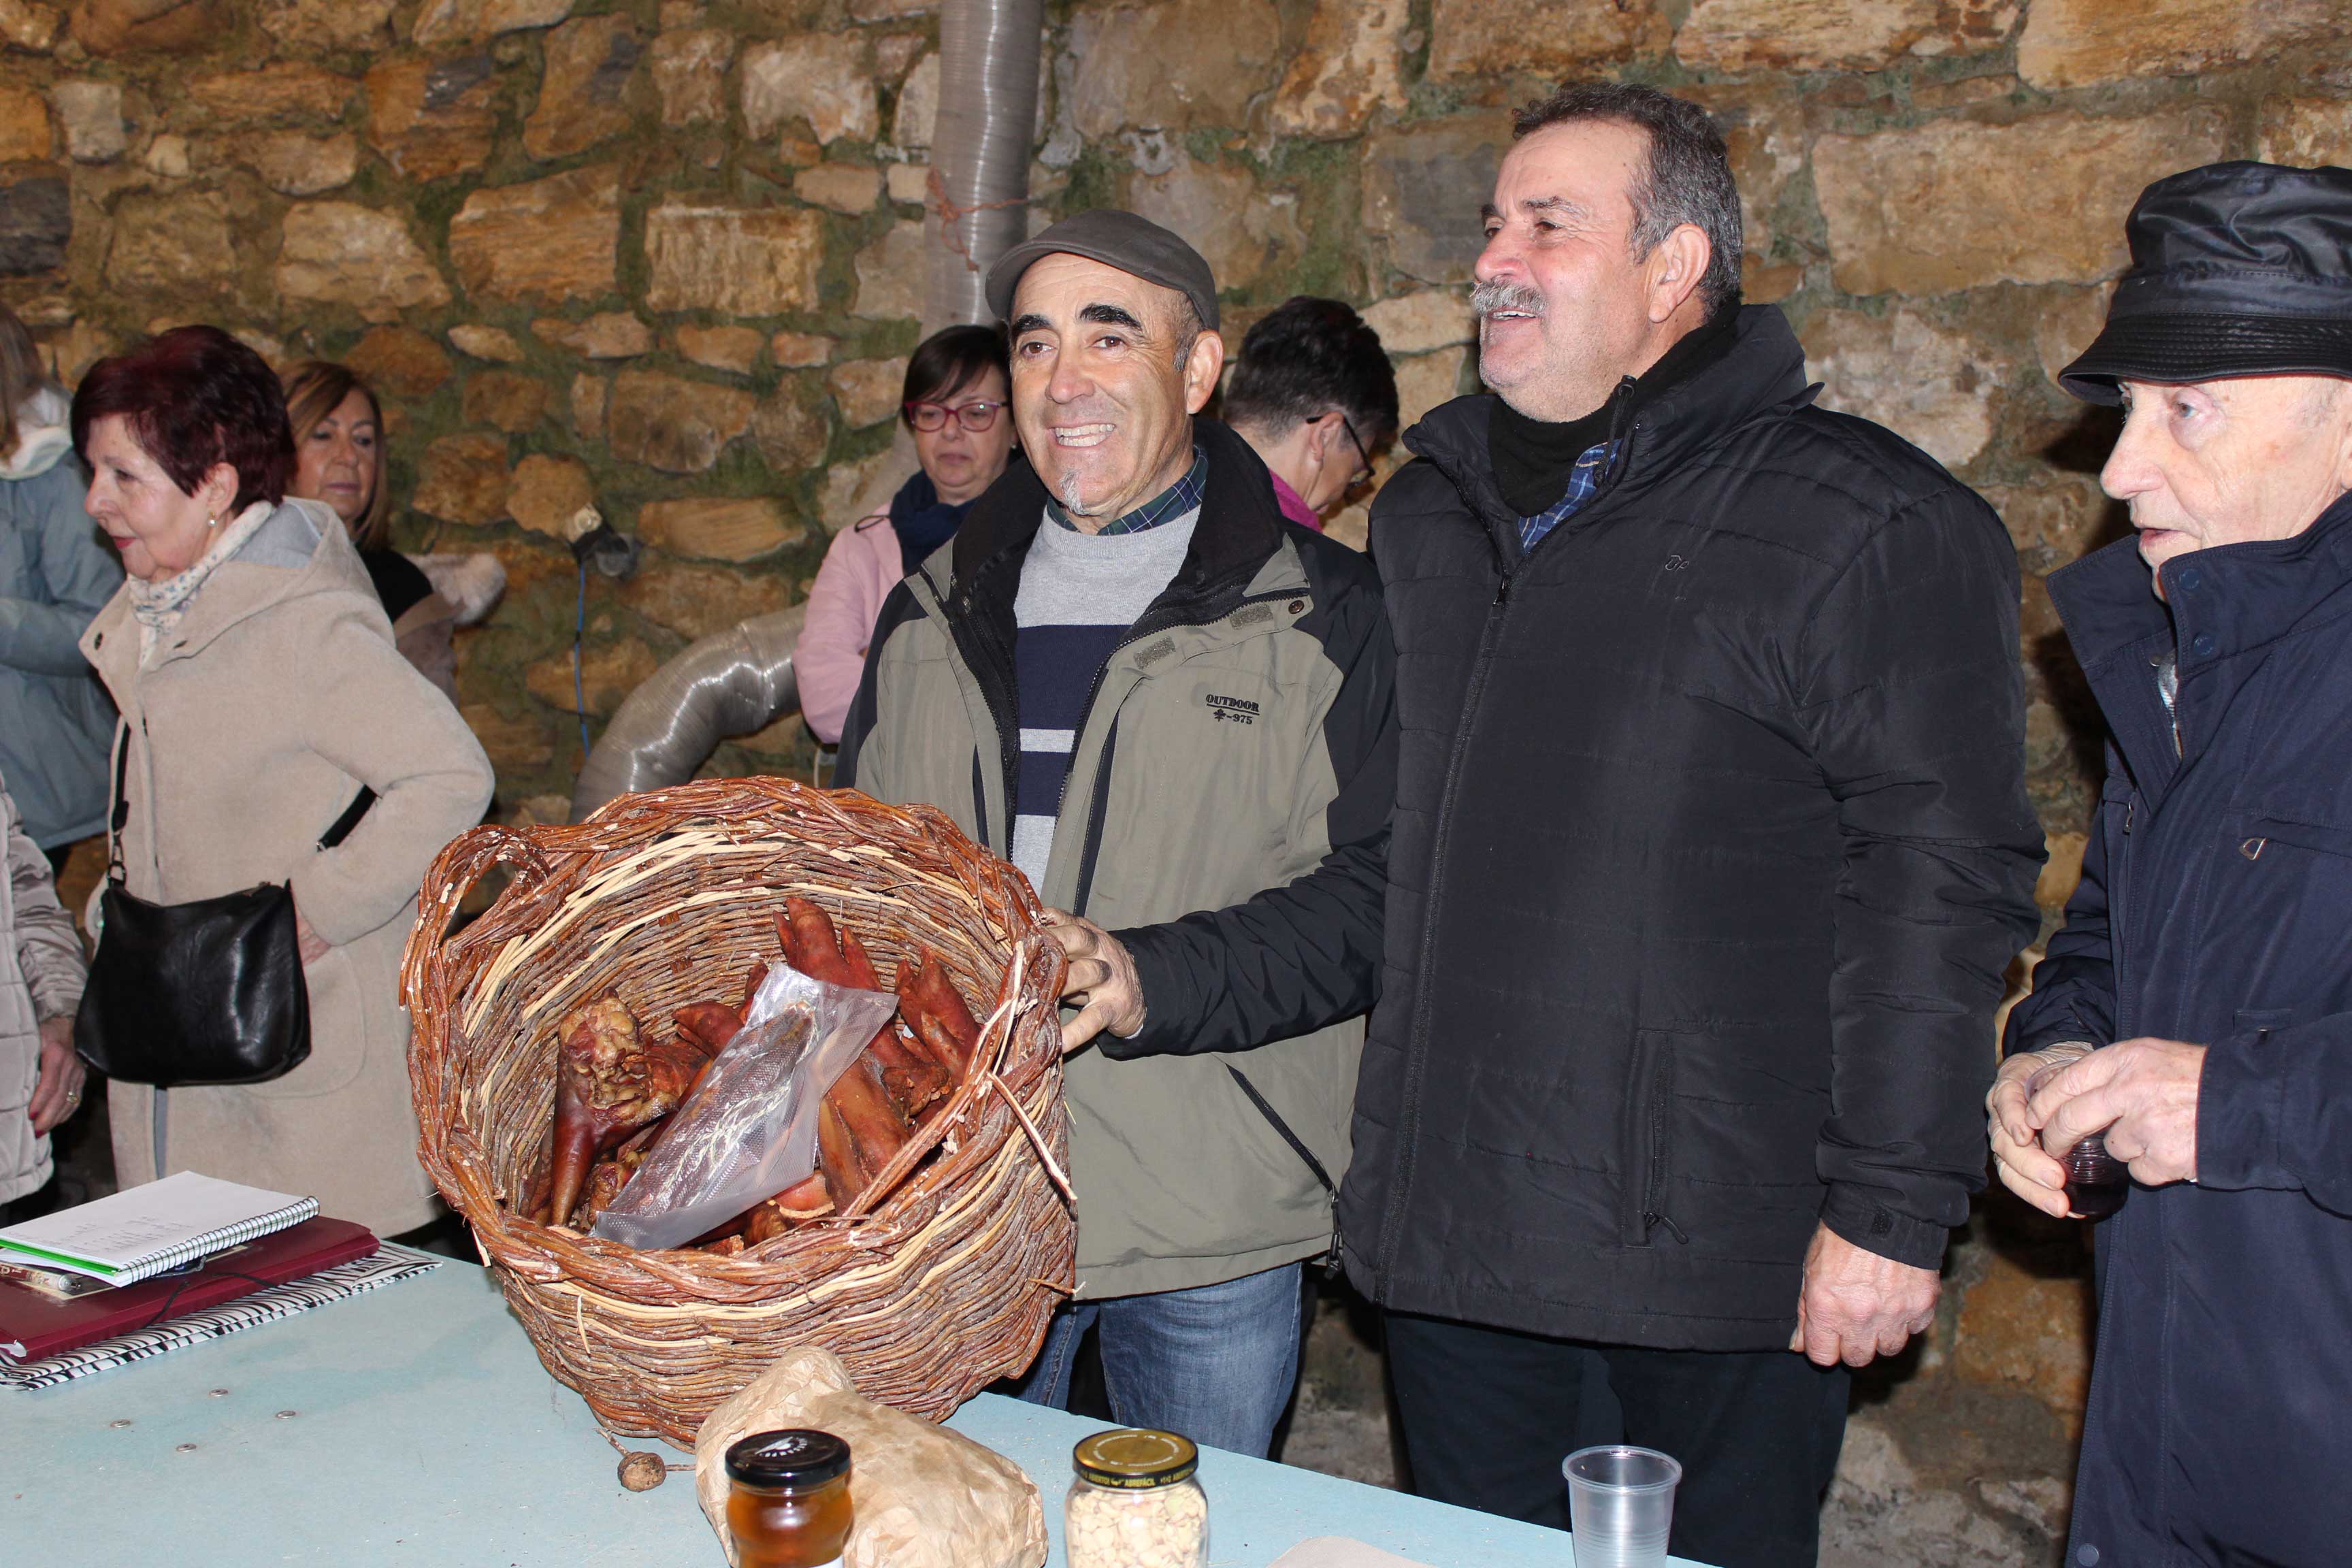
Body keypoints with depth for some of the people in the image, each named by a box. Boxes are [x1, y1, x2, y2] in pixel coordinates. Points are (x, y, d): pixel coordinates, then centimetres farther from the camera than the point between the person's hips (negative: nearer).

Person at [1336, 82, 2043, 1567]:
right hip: (1450, 1239, 6)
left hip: (1716, 1273, -5)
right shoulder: (1431, 511, 13)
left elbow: (1943, 877, -12)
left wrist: (1892, 1208, -14)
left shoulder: (1864, 523, -8)